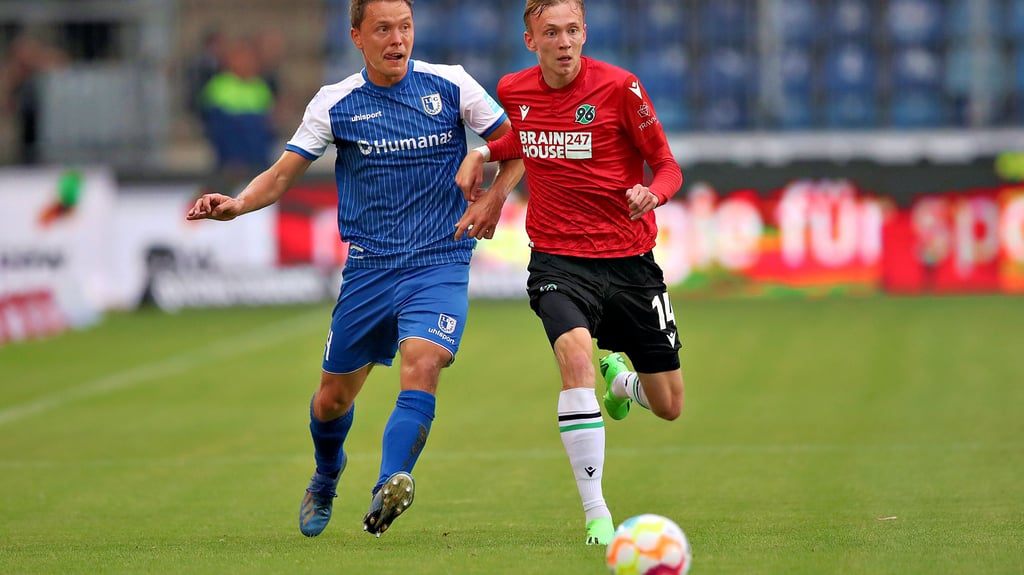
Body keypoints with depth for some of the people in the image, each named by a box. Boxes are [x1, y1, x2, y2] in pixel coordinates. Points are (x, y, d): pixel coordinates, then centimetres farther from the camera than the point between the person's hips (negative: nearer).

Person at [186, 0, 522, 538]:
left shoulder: (449, 85, -2)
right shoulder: (335, 103, -1)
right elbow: (282, 174, -1)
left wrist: (493, 198, -9)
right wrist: (237, 204, -20)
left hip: (439, 263, -2)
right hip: (368, 267, 2)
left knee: (421, 365, -28)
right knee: (334, 394, 9)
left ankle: (388, 488, -37)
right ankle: (325, 483, 40)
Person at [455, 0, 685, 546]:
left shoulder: (618, 87, -11)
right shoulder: (513, 91, 0)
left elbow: (667, 166, -5)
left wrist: (652, 193, -27)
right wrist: (482, 152, 7)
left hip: (629, 260, 0)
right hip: (558, 260, 0)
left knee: (669, 406, 7)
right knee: (575, 353, -32)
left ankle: (618, 376, 47)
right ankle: (595, 512, -27)